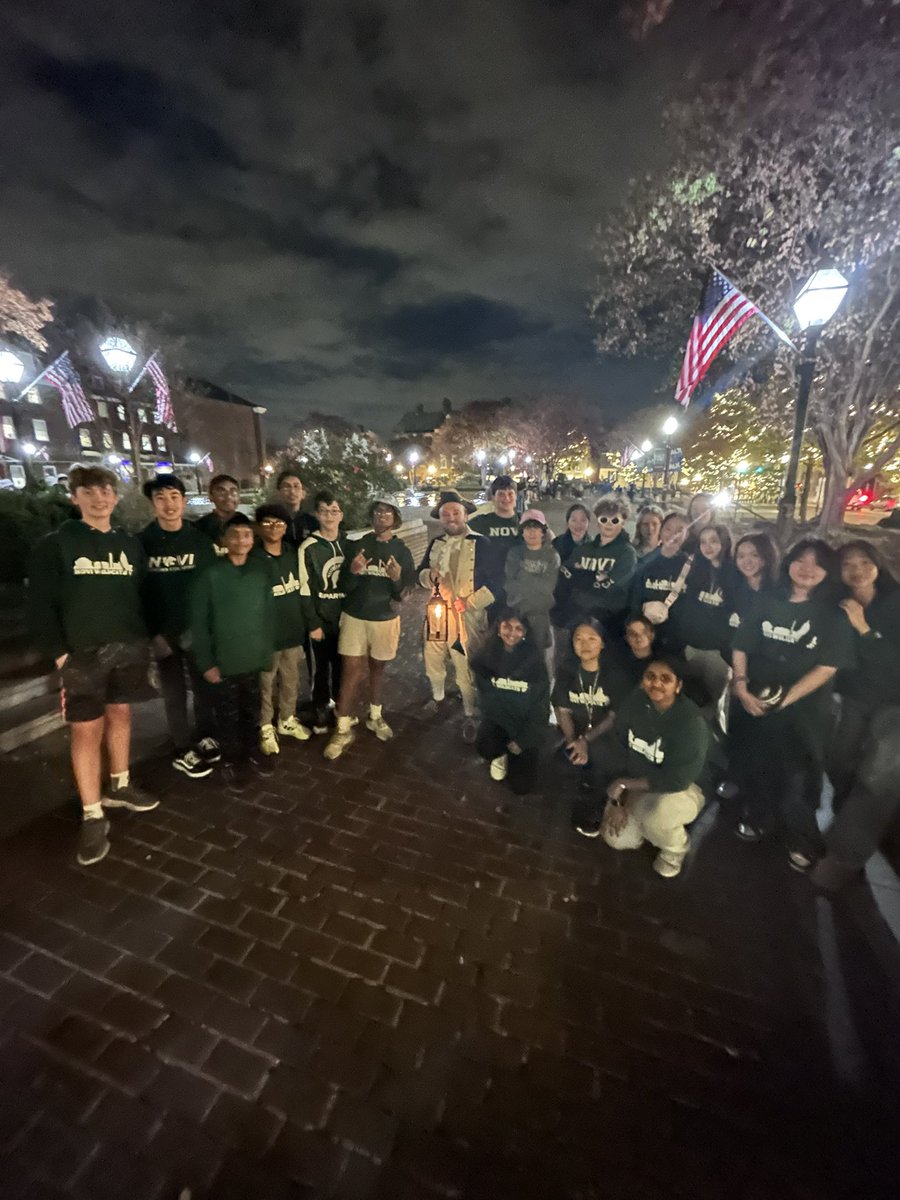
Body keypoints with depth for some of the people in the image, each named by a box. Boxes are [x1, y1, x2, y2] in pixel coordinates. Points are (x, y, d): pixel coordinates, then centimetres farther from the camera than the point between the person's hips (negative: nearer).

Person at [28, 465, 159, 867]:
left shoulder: (130, 544, 8)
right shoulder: (55, 544, -3)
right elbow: (39, 604, -6)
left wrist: (146, 638, 2)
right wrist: (59, 653, -11)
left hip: (129, 649, 3)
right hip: (83, 654, -3)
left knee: (121, 715, 14)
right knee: (86, 729, 2)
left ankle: (119, 786, 32)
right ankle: (92, 816, 12)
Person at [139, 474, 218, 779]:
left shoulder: (199, 539, -1)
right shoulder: (142, 542, -4)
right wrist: (152, 633, -8)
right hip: (164, 632, -1)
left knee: (203, 685, 10)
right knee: (174, 693, 8)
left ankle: (205, 737, 29)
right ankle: (183, 751, 21)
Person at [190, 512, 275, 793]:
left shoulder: (262, 572, 0)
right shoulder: (211, 575, -10)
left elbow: (269, 614, 4)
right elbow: (198, 623, -9)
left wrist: (269, 651, 3)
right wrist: (206, 662, -10)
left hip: (254, 660, 3)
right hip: (224, 662, -3)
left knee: (252, 712, 17)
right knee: (228, 715, 12)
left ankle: (250, 753, 39)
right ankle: (232, 762, 32)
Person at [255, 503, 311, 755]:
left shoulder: (293, 554, 3)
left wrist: (306, 623, 13)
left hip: (294, 630, 5)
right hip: (267, 633, -5)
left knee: (291, 680, 18)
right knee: (266, 682, 11)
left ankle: (287, 720, 38)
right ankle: (266, 728, 29)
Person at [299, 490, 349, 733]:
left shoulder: (348, 544, 4)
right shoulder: (308, 548, -10)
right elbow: (304, 591, -10)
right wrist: (313, 624, -11)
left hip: (345, 617, 4)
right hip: (321, 619, -3)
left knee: (342, 665, 14)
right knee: (321, 668, 8)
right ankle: (320, 711, 26)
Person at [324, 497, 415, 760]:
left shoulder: (402, 552, -1)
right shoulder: (358, 546, -1)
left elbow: (403, 595, -3)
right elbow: (343, 588, -2)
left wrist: (397, 579, -24)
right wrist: (352, 572, -22)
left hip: (385, 619, 1)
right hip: (354, 617, 0)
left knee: (377, 669, 15)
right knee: (351, 672, 0)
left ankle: (375, 717, 35)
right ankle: (343, 730, 12)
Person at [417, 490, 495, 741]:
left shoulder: (481, 543, -9)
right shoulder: (435, 543, 10)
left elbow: (495, 583, -11)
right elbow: (421, 573, 16)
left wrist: (469, 603, -19)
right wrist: (429, 576, -8)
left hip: (467, 618, -5)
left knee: (466, 670, 3)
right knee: (432, 660, 19)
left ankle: (469, 716, 26)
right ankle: (438, 697, 47)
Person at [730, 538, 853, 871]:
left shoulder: (834, 616, -4)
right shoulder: (767, 601, 2)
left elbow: (827, 668, -10)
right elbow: (741, 647, 0)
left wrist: (785, 699, -17)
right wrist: (741, 688, -10)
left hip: (803, 711, -2)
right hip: (753, 703, 2)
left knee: (795, 778, 5)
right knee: (750, 767, 16)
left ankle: (802, 842, 31)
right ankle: (755, 817, 42)